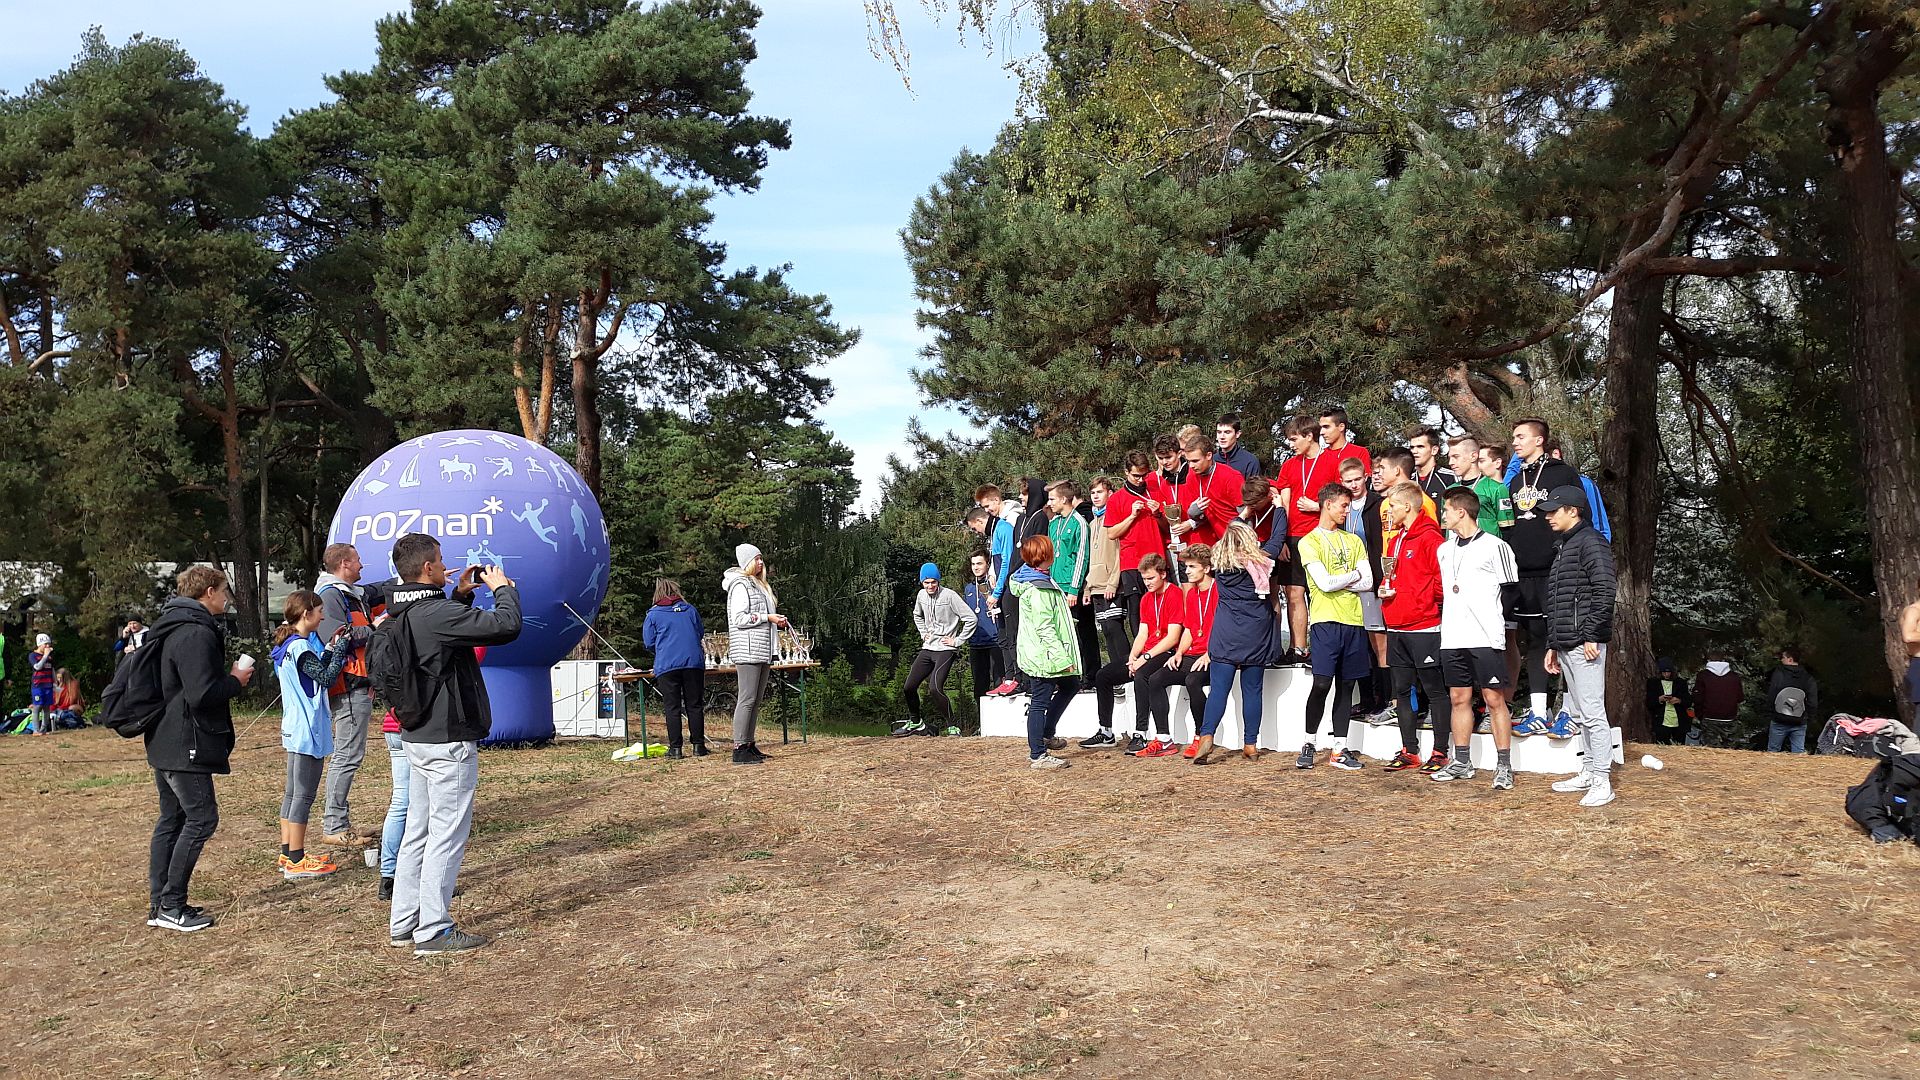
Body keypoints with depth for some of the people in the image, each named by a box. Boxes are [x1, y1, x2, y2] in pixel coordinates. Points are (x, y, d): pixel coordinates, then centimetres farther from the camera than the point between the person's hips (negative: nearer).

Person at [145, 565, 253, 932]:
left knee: (171, 819, 14)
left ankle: (159, 904, 18)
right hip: (186, 746, -11)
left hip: (164, 743, 11)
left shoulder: (171, 628, 15)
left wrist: (226, 677, 16)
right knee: (201, 819, -5)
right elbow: (202, 694, -25)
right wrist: (236, 681, -9)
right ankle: (171, 906, -2)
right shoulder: (197, 633, -19)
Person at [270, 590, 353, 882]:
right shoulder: (300, 647, -19)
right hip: (308, 731, -10)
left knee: (293, 793, 15)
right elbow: (327, 678, -19)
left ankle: (288, 854, 22)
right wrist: (341, 647, -11)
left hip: (294, 730, 10)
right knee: (304, 796, -5)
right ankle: (296, 862, -1)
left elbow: (317, 670, 14)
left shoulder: (289, 645, 12)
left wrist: (330, 647, 8)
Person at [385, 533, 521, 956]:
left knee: (418, 830, 16)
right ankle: (434, 932, 1)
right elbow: (506, 626, -25)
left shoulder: (400, 616, 9)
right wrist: (503, 588, -7)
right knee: (447, 834, -3)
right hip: (449, 740, -10)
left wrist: (460, 595, 17)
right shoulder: (437, 614, -21)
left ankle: (403, 924, 22)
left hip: (417, 737, 10)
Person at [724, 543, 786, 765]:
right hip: (747, 649, -10)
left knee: (756, 700, 9)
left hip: (763, 651, 10)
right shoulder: (740, 585, -8)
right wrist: (767, 617, -14)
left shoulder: (759, 585, 22)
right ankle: (739, 749, -10)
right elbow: (739, 619, -15)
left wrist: (777, 621, 11)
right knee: (747, 699, -11)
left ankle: (749, 744, 13)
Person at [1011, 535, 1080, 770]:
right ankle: (1038, 755, 3)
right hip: (1044, 655, -11)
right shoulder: (1038, 589, -21)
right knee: (1040, 702, -4)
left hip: (1041, 654, 11)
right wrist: (1062, 657, -23)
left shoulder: (1039, 580, 11)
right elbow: (1045, 628, -24)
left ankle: (1045, 735, 29)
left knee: (1070, 685, 23)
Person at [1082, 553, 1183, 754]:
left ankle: (1140, 735, -35)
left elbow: (1173, 638, -17)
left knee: (1141, 675, -37)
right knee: (1102, 675, 3)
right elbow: (1143, 633, 12)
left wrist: (1145, 657, -19)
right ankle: (1106, 734, 8)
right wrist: (1132, 657, -6)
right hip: (1145, 655, 9)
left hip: (1165, 653, -9)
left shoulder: (1174, 595, -10)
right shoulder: (1147, 598, 17)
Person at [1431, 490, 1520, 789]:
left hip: (1485, 638, -6)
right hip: (1452, 638, 6)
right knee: (1459, 699, 9)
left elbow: (1510, 590, -4)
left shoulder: (1494, 546, -4)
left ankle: (1504, 766, 1)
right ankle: (1462, 763, 16)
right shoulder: (1445, 550, 16)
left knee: (1494, 699, -3)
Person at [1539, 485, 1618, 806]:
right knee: (1578, 713, 14)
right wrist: (1553, 646, 22)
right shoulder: (1564, 547, 22)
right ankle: (1589, 771, 22)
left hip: (1585, 644, -10)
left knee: (1592, 713, -9)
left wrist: (1591, 636, -20)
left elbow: (1604, 592, -18)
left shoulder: (1590, 542, -8)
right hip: (1566, 645, 10)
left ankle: (1602, 782, -7)